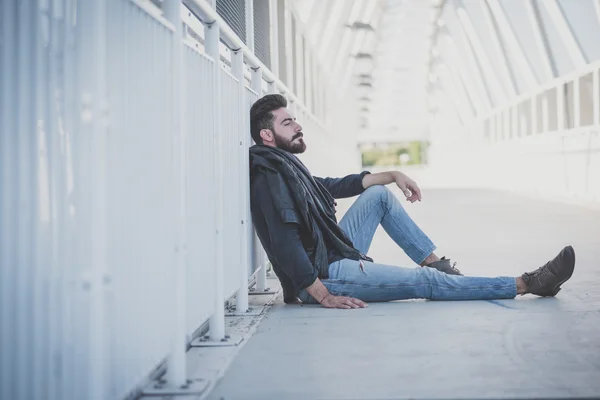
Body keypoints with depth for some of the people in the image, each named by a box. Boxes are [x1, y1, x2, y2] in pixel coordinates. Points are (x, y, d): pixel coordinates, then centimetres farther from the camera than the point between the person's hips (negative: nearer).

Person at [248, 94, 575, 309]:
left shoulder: (286, 166, 11)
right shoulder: (270, 177, -21)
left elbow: (333, 186, 25)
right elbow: (285, 245, -29)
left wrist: (392, 175, 22)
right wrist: (324, 296, -28)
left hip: (335, 252, 11)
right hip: (323, 274, -11)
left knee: (379, 194, 17)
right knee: (426, 282, -7)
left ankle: (434, 261, 18)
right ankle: (525, 284, -1)